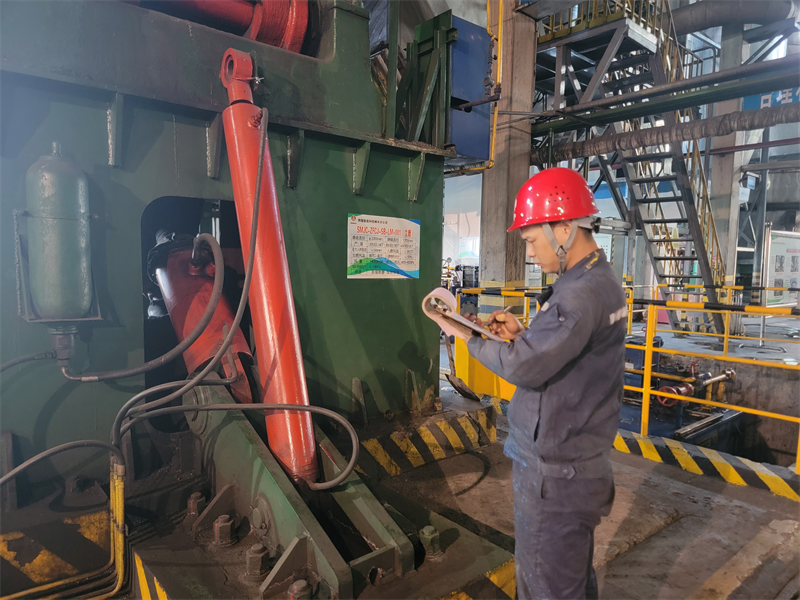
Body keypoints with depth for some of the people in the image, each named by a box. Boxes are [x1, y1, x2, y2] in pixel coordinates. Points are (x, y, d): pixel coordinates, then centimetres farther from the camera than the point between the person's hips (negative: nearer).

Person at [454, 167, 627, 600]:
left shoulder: (582, 294, -25)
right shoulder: (600, 279, 9)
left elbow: (525, 367, -26)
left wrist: (471, 339, -10)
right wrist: (522, 334, 2)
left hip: (552, 473, -10)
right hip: (581, 458, 10)